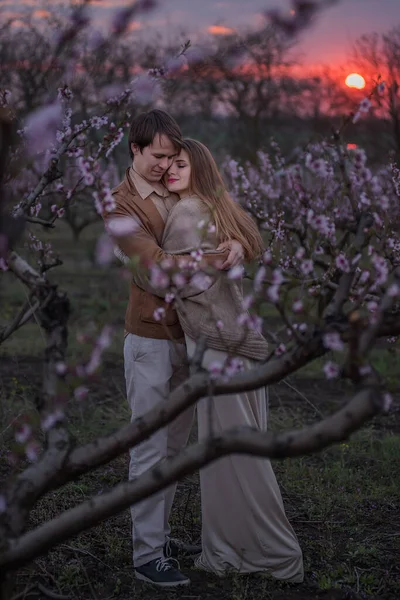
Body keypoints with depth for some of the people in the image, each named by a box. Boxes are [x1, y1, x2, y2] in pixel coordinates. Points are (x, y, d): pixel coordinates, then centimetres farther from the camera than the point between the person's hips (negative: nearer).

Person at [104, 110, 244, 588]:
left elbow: (224, 224, 6)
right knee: (150, 449, -2)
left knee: (174, 445, 14)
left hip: (189, 335, 7)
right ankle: (147, 554, 7)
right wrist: (218, 257, -29)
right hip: (151, 339, -6)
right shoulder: (120, 206, -10)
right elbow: (157, 265, -21)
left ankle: (160, 535, 26)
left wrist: (234, 244, -18)